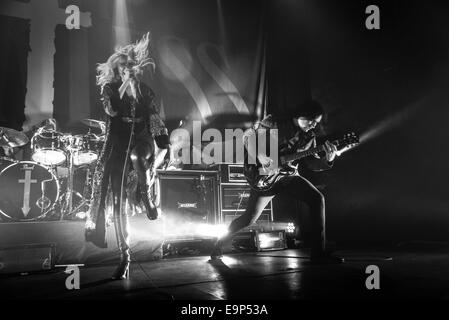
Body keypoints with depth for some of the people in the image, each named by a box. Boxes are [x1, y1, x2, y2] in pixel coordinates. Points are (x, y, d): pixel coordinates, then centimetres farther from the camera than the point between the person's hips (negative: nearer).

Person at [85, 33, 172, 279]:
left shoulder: (145, 91, 7)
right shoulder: (109, 88, 3)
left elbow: (155, 119, 7)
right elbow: (112, 110, -17)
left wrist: (164, 144, -4)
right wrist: (126, 86, -16)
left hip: (141, 140, 2)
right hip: (117, 145, -2)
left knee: (136, 156, -34)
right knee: (118, 201, -6)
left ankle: (146, 196, -1)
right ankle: (124, 256, 1)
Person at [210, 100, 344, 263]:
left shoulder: (309, 136, 5)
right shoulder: (275, 124, -9)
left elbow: (313, 163, 3)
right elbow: (248, 135, -5)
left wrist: (328, 159, -18)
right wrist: (259, 154, -21)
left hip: (289, 176, 5)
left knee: (317, 199, -15)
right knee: (249, 218, -10)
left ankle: (318, 253, -10)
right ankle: (220, 244, 17)